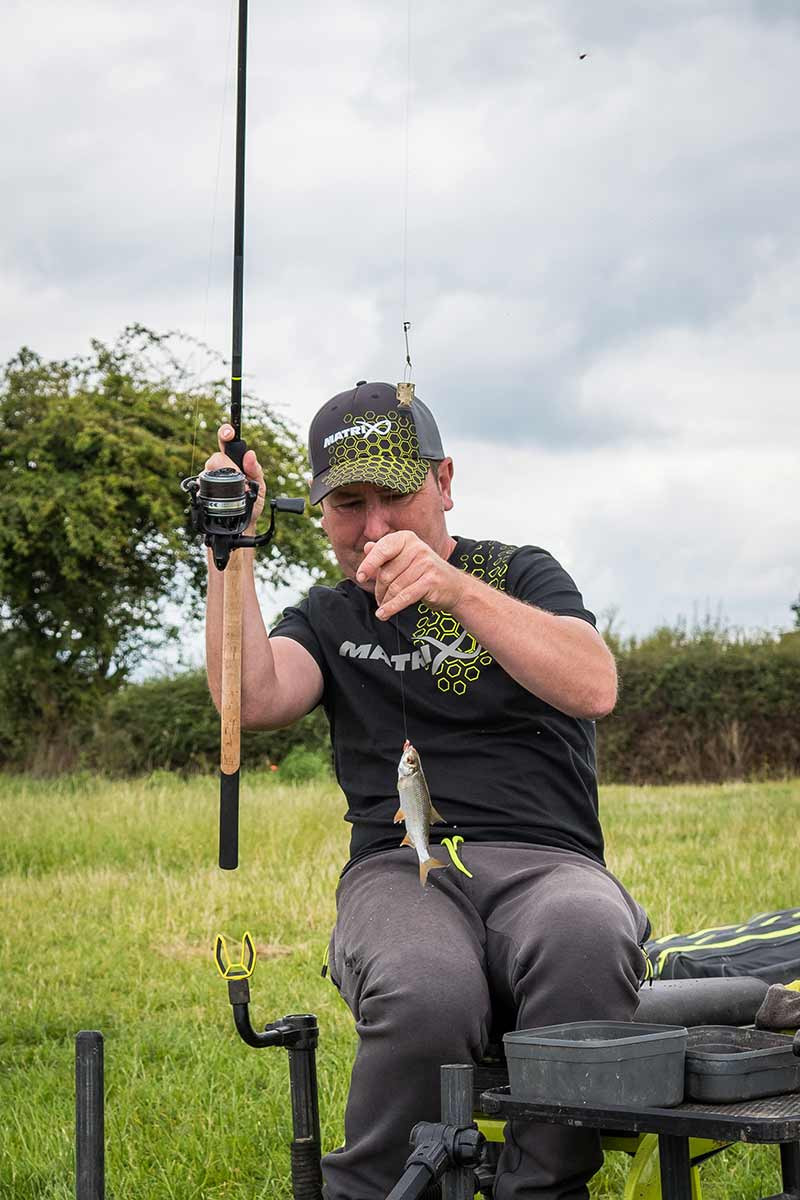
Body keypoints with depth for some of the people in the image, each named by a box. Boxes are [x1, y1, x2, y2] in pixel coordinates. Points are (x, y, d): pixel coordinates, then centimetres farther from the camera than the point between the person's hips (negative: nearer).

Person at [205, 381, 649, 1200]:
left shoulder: (520, 573, 16)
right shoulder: (328, 620, 22)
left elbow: (593, 688, -6)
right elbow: (253, 700, 0)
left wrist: (457, 589, -18)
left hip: (542, 860, 0)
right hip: (399, 868, 1)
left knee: (589, 945, -39)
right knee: (425, 994, -38)